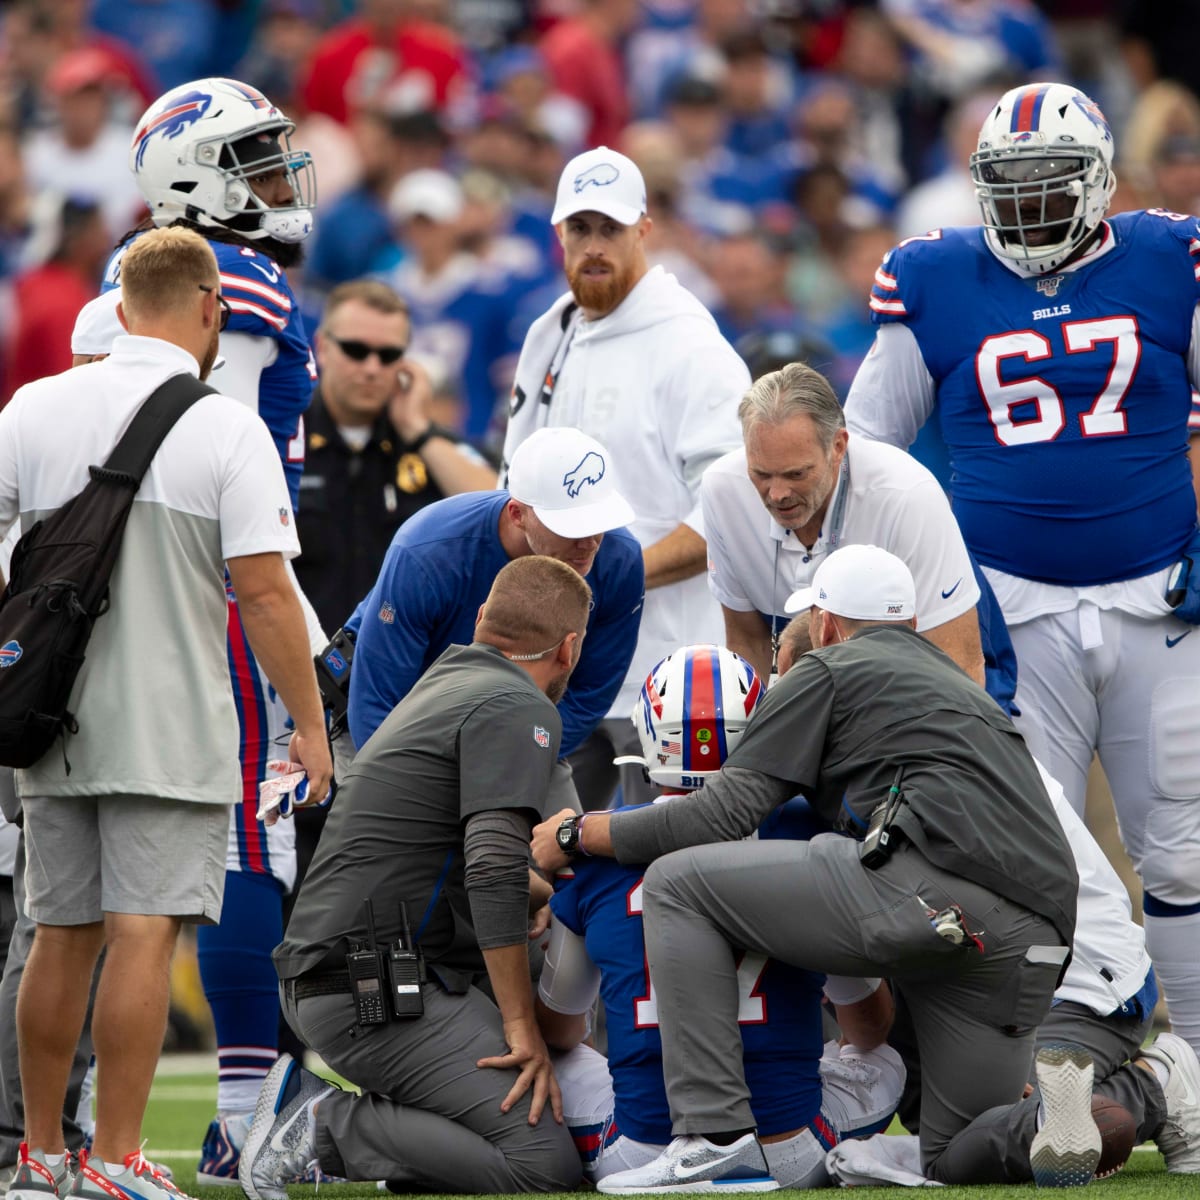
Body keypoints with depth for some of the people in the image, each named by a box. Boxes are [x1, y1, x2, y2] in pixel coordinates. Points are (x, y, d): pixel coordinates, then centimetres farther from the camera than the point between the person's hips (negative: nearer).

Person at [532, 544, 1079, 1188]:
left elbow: (724, 812, 7)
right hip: (1039, 934, 8)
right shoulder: (964, 689, 37)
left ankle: (717, 1134, -5)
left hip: (928, 890, -7)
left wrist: (578, 834, 20)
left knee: (678, 883, 4)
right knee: (951, 1159, 20)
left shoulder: (830, 672, 15)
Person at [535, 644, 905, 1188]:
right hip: (790, 1161, 0)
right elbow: (869, 1025, 14)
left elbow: (556, 1028, 16)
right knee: (883, 1064, 29)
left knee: (553, 1064, 28)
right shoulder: (808, 833, -2)